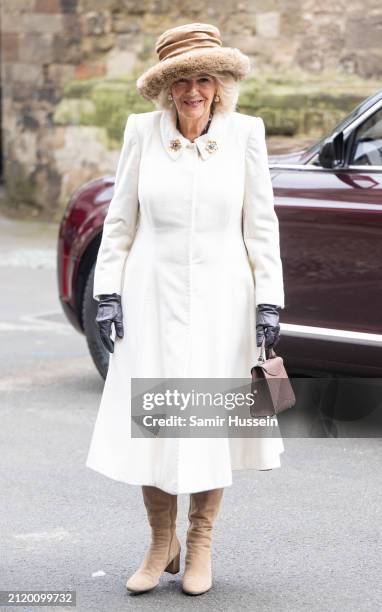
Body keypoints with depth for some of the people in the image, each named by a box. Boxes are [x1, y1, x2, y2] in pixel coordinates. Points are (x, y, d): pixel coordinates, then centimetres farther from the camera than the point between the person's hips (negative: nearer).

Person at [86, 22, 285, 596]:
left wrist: (269, 300, -3)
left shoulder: (245, 133, -1)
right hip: (152, 296, 1)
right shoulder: (142, 131, 0)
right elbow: (120, 219, 6)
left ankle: (200, 546, 22)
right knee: (148, 424, 2)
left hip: (220, 299, -1)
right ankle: (161, 543, 20)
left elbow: (261, 223, 1)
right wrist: (107, 292, 0)